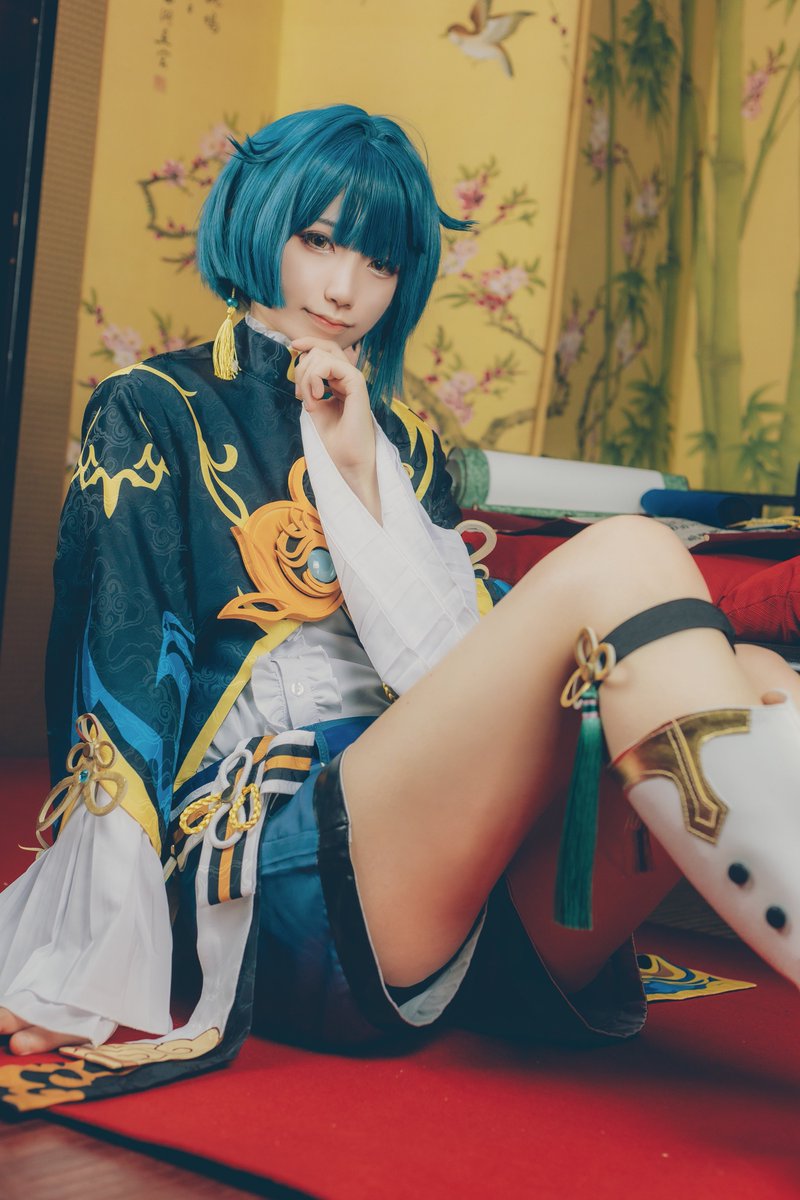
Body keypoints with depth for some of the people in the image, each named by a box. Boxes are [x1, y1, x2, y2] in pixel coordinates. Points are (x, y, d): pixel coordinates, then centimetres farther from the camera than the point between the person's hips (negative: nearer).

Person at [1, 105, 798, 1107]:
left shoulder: (401, 441, 25)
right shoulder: (153, 413, 11)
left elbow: (475, 663, 9)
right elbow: (118, 684, -1)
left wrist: (361, 471, 1)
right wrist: (89, 981, -8)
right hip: (280, 864, -5)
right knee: (624, 560, -25)